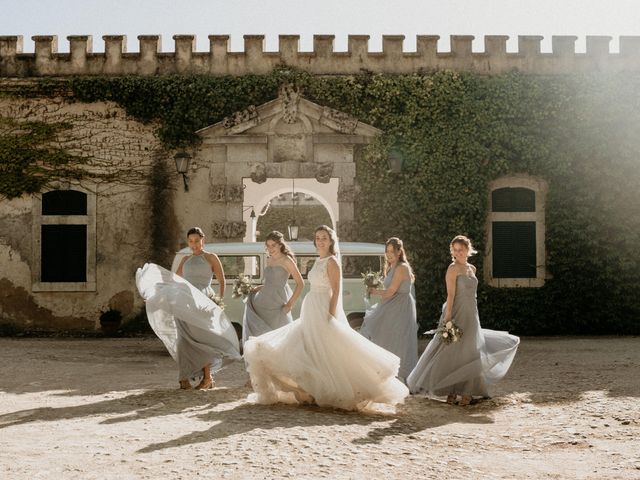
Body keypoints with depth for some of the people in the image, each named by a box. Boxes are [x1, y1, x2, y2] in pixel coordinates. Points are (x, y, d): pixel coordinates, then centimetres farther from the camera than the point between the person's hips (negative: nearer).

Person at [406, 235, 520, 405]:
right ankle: (451, 391, 3)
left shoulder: (472, 269, 12)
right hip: (457, 314, -7)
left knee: (469, 353, 8)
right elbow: (450, 295, -16)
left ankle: (467, 392, 15)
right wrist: (447, 319, -21)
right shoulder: (453, 268, -9)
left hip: (472, 315, 7)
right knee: (453, 352, -3)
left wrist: (473, 317, 18)